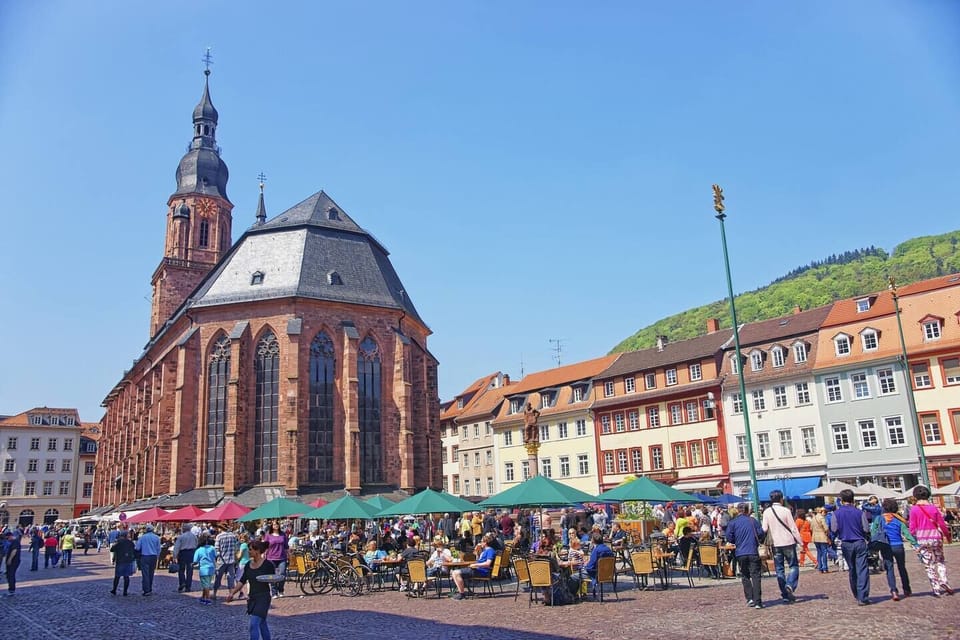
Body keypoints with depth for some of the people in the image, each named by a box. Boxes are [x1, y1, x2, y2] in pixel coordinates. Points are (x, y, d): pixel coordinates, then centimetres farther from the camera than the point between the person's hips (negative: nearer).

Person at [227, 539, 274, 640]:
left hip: (263, 597, -6)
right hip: (252, 598, 6)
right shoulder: (248, 565, 7)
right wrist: (232, 593, 0)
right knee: (262, 623, 18)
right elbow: (242, 581, 9)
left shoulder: (267, 564, -11)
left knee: (254, 624, -14)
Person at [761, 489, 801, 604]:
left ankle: (785, 594, 8)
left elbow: (764, 529, -1)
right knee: (793, 566, 8)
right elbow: (793, 528, -7)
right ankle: (790, 585, -15)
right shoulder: (785, 511, -9)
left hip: (776, 544, 3)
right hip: (788, 543, -3)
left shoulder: (767, 512, -1)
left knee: (780, 569, 9)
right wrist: (800, 542, 1)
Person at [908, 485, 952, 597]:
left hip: (922, 539, -2)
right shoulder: (934, 508, 1)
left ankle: (937, 589, 8)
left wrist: (913, 537, 11)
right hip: (936, 537, 2)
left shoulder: (914, 509, -5)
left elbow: (913, 527, -5)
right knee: (939, 561, 18)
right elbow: (942, 524, 5)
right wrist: (947, 535, 22)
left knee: (929, 565, 6)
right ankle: (943, 581, -1)